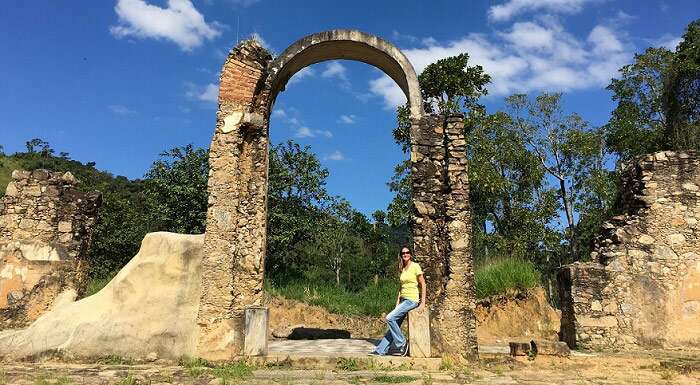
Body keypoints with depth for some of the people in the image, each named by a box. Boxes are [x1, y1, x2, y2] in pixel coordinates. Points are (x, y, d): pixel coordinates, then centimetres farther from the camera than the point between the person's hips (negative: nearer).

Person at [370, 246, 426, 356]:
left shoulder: (415, 266, -8)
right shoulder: (402, 269, 13)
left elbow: (423, 284, -7)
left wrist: (423, 302, -10)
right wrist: (397, 302, 10)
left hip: (411, 300, -7)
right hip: (403, 299, 7)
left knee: (390, 318, -18)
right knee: (394, 325, 3)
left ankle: (402, 343, -6)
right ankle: (381, 350, 5)